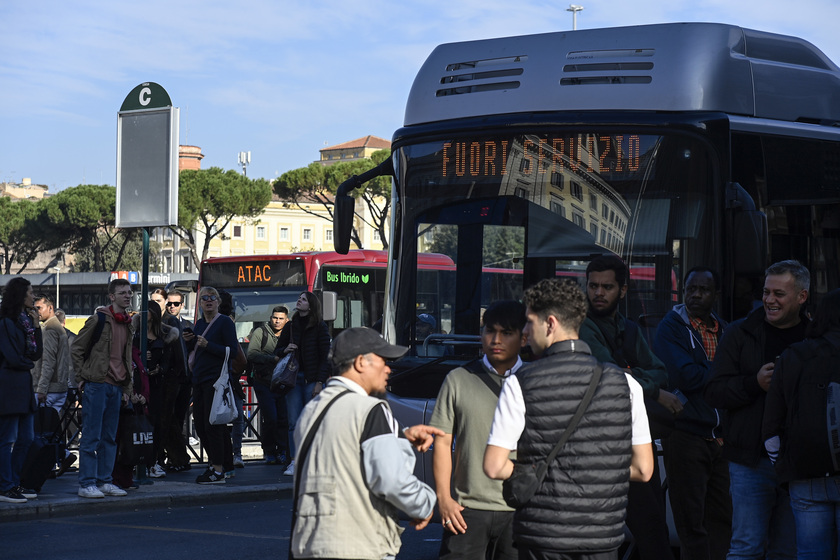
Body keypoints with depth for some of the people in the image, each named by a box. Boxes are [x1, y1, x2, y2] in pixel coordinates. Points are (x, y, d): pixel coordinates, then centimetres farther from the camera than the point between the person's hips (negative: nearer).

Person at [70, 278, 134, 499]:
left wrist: (127, 388, 17)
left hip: (116, 387, 7)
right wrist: (83, 378, -6)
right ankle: (86, 483, -2)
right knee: (91, 437, -5)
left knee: (109, 437, 9)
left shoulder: (129, 325, 15)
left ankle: (105, 481, 15)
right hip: (97, 385, -7)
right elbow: (76, 349, -2)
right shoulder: (99, 319, -6)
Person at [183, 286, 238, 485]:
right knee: (200, 425, 9)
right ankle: (214, 464, 21)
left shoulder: (225, 322, -5)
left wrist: (207, 345, -20)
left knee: (212, 424, -8)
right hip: (199, 379, 8)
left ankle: (218, 471, -4)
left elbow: (232, 351, -13)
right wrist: (189, 341, 4)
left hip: (216, 378, -8)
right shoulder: (199, 323, 16)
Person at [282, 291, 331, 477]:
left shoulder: (320, 327, -2)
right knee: (294, 422, -1)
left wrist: (319, 382, -11)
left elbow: (325, 356, -5)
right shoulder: (291, 326, 12)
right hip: (293, 378, 4)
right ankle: (294, 461, 1)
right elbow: (279, 350, 23)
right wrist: (285, 350, -1)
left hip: (312, 379, -4)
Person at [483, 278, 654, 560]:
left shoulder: (520, 384, -7)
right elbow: (643, 469, 3)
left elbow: (493, 466, -10)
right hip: (603, 536, 2)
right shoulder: (624, 383, 1)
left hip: (541, 537, -2)